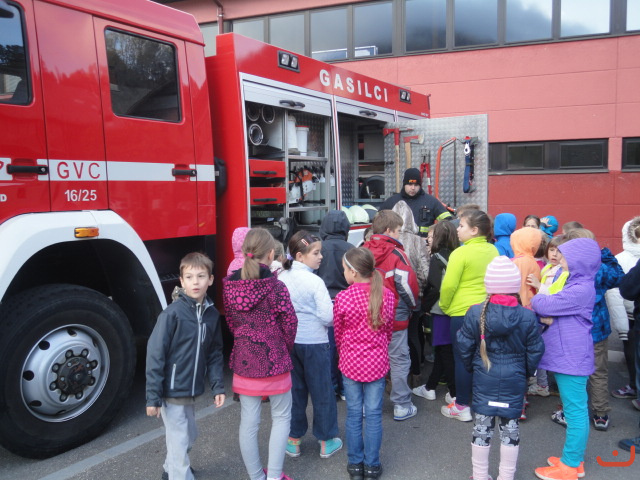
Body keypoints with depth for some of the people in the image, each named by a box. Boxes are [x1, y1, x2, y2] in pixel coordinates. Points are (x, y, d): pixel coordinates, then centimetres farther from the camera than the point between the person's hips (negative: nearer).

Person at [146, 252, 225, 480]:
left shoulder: (212, 314, 0)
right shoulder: (172, 313, -18)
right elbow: (155, 354, -17)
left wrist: (218, 386, 2)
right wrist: (153, 397, -16)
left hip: (191, 391, 7)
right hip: (171, 392, -7)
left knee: (189, 435, 22)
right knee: (179, 441, 1)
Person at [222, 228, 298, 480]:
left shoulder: (229, 285, -3)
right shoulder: (275, 286, -16)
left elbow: (230, 322, 3)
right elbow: (289, 324, -11)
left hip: (243, 361, 4)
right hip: (273, 361, -4)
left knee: (248, 422, 14)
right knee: (281, 417, 16)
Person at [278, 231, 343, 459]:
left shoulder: (281, 278, -2)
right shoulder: (315, 281, -18)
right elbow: (328, 317, -18)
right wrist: (335, 320, 2)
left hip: (289, 341, 5)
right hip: (314, 342, -5)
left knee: (295, 389, 17)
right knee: (322, 392, 11)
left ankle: (293, 440, 28)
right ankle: (326, 442, 24)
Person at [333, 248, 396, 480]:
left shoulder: (342, 298, -14)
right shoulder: (387, 295, -7)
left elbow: (338, 333, -1)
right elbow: (389, 330, 4)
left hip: (350, 363, -1)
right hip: (377, 362, 1)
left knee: (353, 414, 11)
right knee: (373, 414, 10)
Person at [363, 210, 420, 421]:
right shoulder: (396, 253, -14)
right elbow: (407, 284, -14)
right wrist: (413, 303, 4)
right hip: (395, 317, -5)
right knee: (399, 360, 7)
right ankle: (402, 406, 15)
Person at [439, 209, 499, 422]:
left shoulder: (461, 253, -16)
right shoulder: (493, 251, 2)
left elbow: (448, 286, -16)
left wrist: (444, 306, 0)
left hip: (463, 312, -6)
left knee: (462, 359, 5)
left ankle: (462, 407, 13)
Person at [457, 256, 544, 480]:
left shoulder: (475, 313, -12)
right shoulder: (528, 316, -11)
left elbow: (464, 345, -4)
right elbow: (535, 351, -3)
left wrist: (471, 366, 13)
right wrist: (527, 372, 14)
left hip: (484, 378, 0)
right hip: (514, 379, 0)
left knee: (482, 425, 11)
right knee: (510, 426, 13)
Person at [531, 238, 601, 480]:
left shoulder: (580, 289, -21)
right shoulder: (576, 284, 13)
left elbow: (546, 305, -22)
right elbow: (555, 306, 11)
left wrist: (532, 298, -2)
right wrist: (540, 291, -4)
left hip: (572, 358, -10)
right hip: (568, 355, 10)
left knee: (575, 410, 1)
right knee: (575, 409, 18)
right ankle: (574, 459, 31)